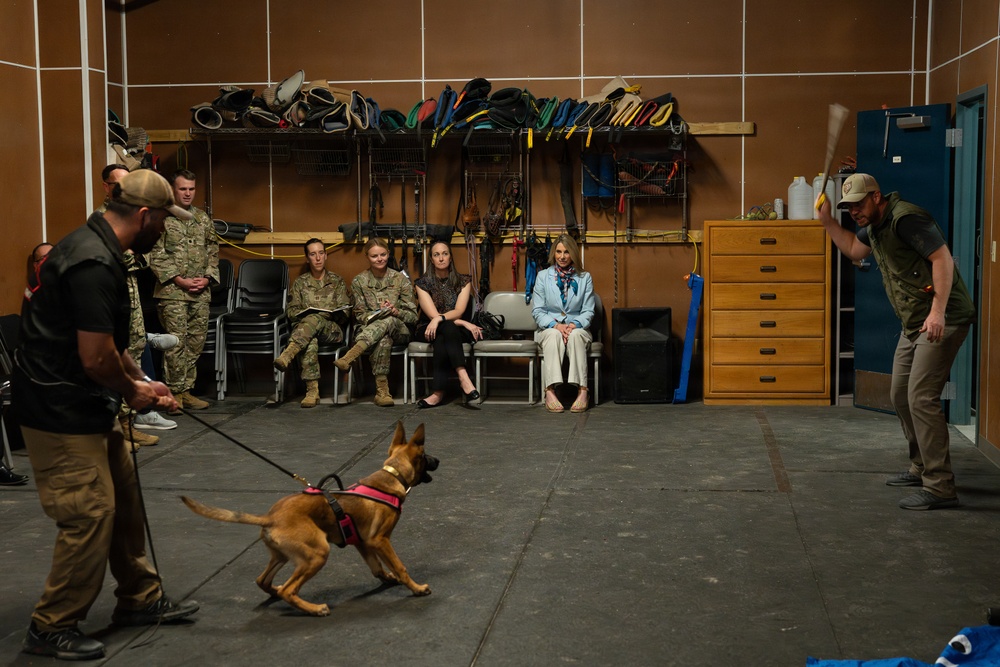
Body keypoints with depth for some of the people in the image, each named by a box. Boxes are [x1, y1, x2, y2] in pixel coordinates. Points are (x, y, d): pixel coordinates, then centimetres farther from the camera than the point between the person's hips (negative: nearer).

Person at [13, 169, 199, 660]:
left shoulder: (95, 248, 10)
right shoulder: (94, 264, -24)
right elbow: (96, 358, -25)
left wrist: (141, 384, 14)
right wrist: (132, 392, -7)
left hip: (84, 407, 10)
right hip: (61, 414, -10)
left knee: (123, 501, 17)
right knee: (90, 516, -4)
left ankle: (140, 600, 31)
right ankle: (51, 629, 11)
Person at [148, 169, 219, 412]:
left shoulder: (203, 219, 14)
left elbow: (213, 253, 15)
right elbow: (156, 257, -7)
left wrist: (206, 278, -1)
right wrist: (180, 281, -12)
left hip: (201, 293, 5)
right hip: (172, 292, -5)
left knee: (196, 342, 6)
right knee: (176, 342, -6)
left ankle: (186, 390, 14)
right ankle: (174, 392, 2)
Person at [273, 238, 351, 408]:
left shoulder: (337, 281, 20)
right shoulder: (300, 282, 22)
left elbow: (344, 312, 12)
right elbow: (291, 311, 14)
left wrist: (331, 314, -10)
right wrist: (305, 312, -7)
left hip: (332, 330, 0)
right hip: (303, 328, 0)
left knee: (315, 319, -39)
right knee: (310, 340, -40)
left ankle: (287, 355, -58)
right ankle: (312, 390, -50)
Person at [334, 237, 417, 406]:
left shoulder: (401, 279, 7)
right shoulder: (359, 281, 9)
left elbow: (413, 316, 5)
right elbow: (359, 315, 7)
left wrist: (396, 312, -17)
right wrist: (377, 314, -14)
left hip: (399, 330, 0)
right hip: (369, 329, 0)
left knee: (388, 321, -38)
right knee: (384, 340, -39)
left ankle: (350, 356, -53)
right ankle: (382, 390, -46)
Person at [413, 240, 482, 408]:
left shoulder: (463, 281, 3)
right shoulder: (423, 283, -1)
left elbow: (459, 311, -11)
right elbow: (433, 314, -11)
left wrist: (440, 319, -33)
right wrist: (466, 324, -18)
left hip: (456, 331, 1)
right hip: (428, 330, -1)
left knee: (442, 341, -36)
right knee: (448, 328, -36)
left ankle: (439, 393, -42)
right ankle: (463, 377, -48)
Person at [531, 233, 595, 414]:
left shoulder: (584, 278, 7)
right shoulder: (543, 276, 6)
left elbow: (588, 311, 3)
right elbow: (537, 311, 0)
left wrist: (575, 324, -17)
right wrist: (555, 325, -17)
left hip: (577, 329, 0)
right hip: (549, 329, 0)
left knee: (576, 335, -36)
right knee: (554, 335, -36)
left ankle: (582, 390, -44)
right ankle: (550, 390, -48)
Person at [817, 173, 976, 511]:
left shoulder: (905, 218, -17)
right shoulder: (874, 225, 13)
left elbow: (943, 258, -23)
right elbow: (854, 250, 32)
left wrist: (938, 312, -29)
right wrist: (827, 221, 17)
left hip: (942, 321, -11)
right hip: (914, 324, 11)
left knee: (921, 398, -15)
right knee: (900, 396, 16)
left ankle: (939, 488, -12)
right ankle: (921, 468, 30)